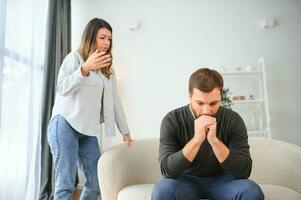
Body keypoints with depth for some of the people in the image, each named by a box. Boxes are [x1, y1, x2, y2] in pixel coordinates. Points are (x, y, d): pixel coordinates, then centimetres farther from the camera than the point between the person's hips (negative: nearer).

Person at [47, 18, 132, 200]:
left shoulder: (108, 69, 18)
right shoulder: (74, 57, 1)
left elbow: (114, 101, 17)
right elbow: (62, 89, -13)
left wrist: (125, 131, 14)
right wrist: (85, 68, -29)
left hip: (89, 131, 6)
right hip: (65, 124, -5)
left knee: (96, 184, 4)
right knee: (65, 184, -7)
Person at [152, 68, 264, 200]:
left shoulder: (233, 120, -13)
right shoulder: (172, 120, -16)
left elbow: (244, 171, -18)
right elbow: (167, 170, -22)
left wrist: (214, 140, -32)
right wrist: (196, 139, -34)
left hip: (222, 180, 2)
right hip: (186, 181, -1)